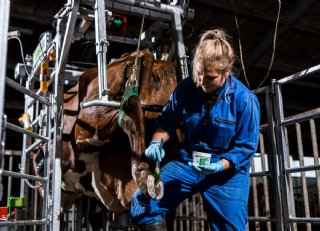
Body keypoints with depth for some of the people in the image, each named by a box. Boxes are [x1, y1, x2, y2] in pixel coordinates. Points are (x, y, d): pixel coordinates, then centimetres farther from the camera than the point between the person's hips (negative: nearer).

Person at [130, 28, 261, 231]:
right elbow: (168, 121, 3)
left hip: (228, 172, -2)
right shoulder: (187, 87, -9)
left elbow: (246, 147, -15)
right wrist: (156, 142, -17)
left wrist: (218, 166, -29)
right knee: (144, 201, -12)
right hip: (187, 162, 3)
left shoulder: (245, 100, -18)